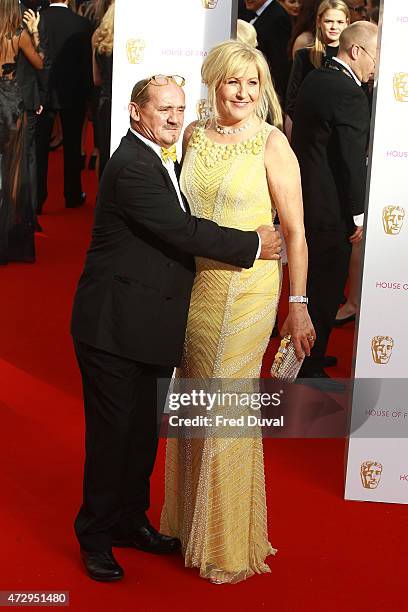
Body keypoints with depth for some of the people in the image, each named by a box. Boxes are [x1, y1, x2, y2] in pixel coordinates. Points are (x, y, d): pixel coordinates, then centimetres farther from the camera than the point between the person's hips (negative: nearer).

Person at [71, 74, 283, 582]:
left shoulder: (159, 161, 15)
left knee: (142, 432, 18)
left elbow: (178, 228, 17)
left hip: (141, 325, 10)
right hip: (115, 326, -10)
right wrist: (253, 245, -14)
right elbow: (182, 231, -23)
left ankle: (130, 520, 35)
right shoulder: (132, 166, -19)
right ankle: (96, 536, 18)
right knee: (113, 434, 2)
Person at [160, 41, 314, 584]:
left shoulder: (271, 143, -9)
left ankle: (230, 545, 19)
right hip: (193, 283, 5)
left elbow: (295, 231, -9)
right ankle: (192, 520, 33)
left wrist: (299, 305, -11)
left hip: (246, 289, -5)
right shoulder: (194, 135, 6)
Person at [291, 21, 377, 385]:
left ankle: (306, 352, 37)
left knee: (311, 283, 22)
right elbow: (353, 160, -21)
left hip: (305, 199, 9)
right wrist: (358, 214, -12)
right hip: (331, 209, -9)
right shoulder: (349, 93, -21)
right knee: (326, 290, 4)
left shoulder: (315, 80, 8)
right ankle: (310, 369, 15)